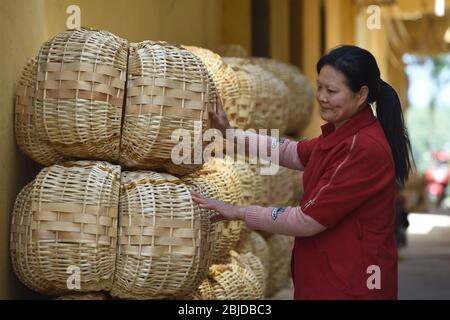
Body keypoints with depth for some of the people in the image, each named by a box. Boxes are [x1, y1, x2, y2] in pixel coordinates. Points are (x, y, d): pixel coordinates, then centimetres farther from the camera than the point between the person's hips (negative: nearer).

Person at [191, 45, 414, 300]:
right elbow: (295, 153, 20)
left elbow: (307, 221, -22)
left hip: (352, 282, -9)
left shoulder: (365, 149, -24)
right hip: (326, 272, 9)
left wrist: (239, 213, -12)